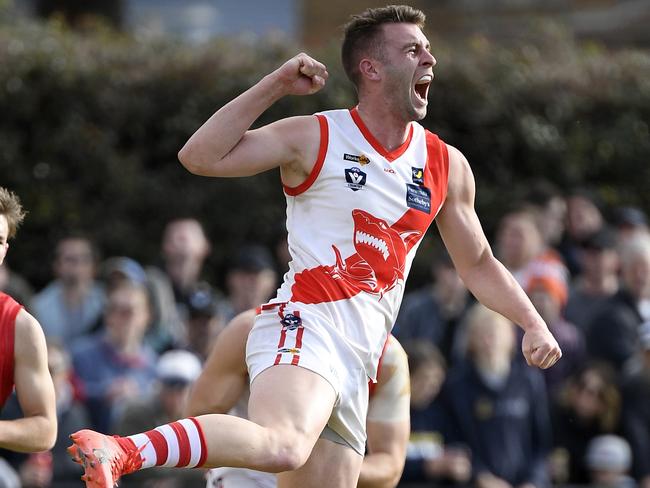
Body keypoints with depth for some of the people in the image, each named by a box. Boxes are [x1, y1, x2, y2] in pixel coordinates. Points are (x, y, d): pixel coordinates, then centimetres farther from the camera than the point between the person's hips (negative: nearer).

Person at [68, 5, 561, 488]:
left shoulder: (446, 166, 17)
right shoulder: (316, 138, 1)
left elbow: (478, 265, 28)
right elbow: (200, 157, -8)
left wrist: (533, 323, 15)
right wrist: (276, 85, -11)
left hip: (357, 364, 7)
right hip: (306, 327, -7)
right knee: (283, 447, -37)